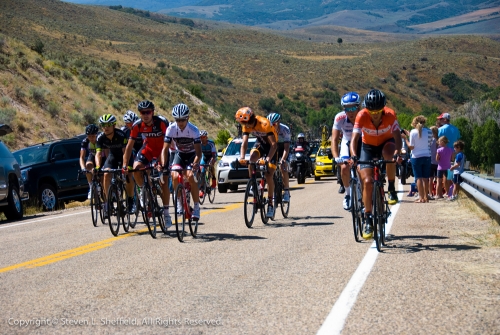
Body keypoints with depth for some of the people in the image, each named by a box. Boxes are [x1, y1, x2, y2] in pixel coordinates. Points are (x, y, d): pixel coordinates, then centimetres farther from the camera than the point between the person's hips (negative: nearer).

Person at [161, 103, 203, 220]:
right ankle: (179, 203, -1)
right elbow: (165, 149, -21)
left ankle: (196, 206, -12)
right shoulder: (171, 129, -21)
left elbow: (198, 151, -30)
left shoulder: (194, 130, -26)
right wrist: (163, 165, -36)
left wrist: (196, 163, -50)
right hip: (179, 154, 2)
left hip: (192, 155, -2)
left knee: (191, 176, -26)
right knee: (175, 177, -23)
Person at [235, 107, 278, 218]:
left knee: (269, 176, -11)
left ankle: (270, 204, -1)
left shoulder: (264, 124, -35)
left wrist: (268, 159, -48)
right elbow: (244, 143, -21)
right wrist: (242, 157, -38)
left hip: (271, 145, -5)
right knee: (252, 158, -29)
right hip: (260, 143, 5)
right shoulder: (246, 126, -17)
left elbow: (274, 144, -37)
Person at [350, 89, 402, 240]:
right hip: (368, 147, 1)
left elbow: (397, 136, -31)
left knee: (389, 153, -38)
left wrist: (397, 152, -51)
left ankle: (391, 189, -15)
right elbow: (354, 138, -32)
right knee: (367, 182, -14)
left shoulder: (390, 115, -27)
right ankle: (368, 219, -2)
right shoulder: (362, 116, -28)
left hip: (386, 143, 0)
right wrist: (353, 156, -50)